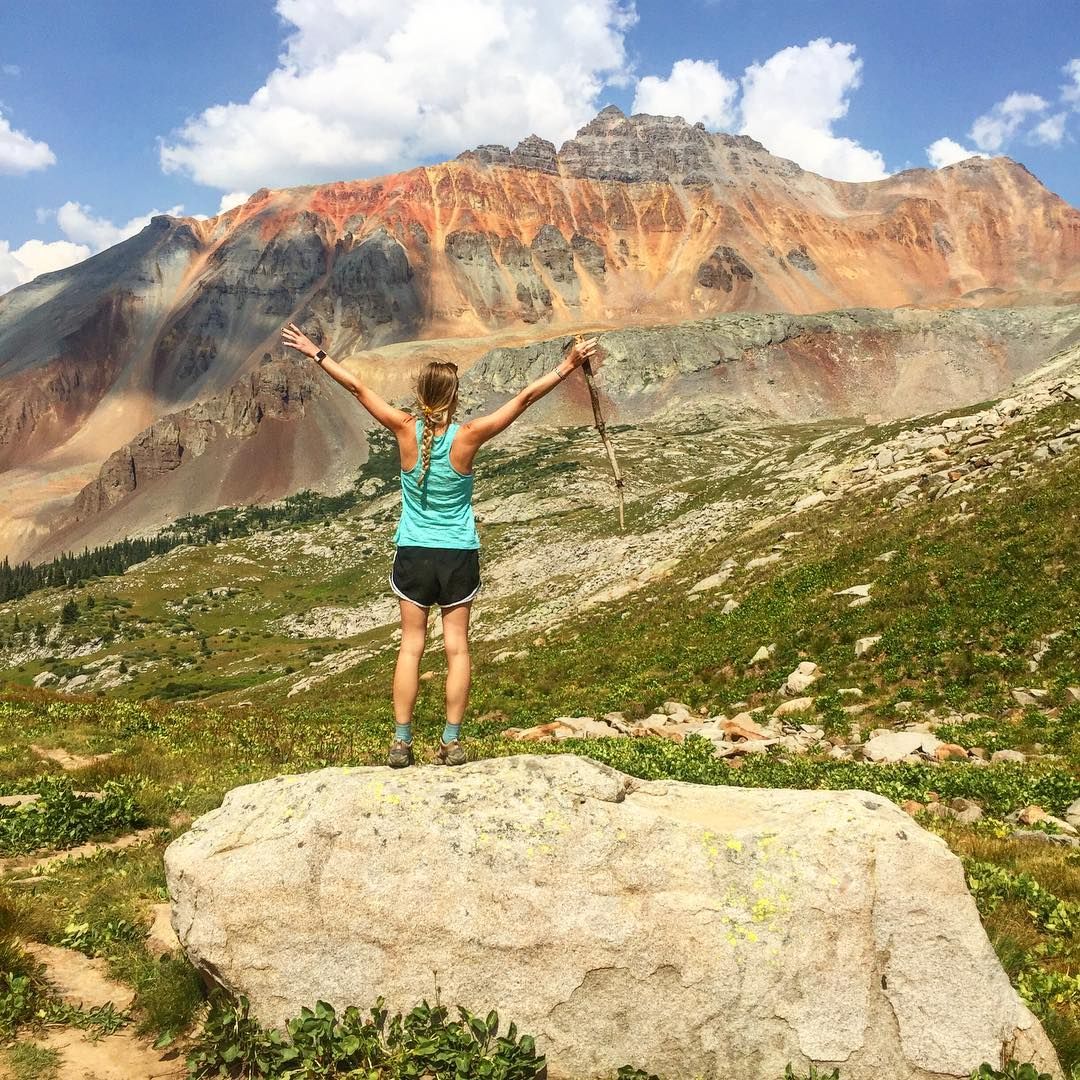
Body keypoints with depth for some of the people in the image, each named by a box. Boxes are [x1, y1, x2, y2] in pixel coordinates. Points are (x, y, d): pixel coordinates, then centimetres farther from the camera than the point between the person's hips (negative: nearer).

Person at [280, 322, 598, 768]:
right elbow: (523, 398, -9)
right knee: (457, 648, 7)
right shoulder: (468, 436, -13)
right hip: (458, 555, -1)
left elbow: (358, 388, -1)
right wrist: (568, 365, -2)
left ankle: (401, 742, 9)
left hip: (413, 553, 1)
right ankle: (451, 741, 10)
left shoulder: (406, 430, -10)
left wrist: (315, 353, 9)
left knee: (410, 646, 8)